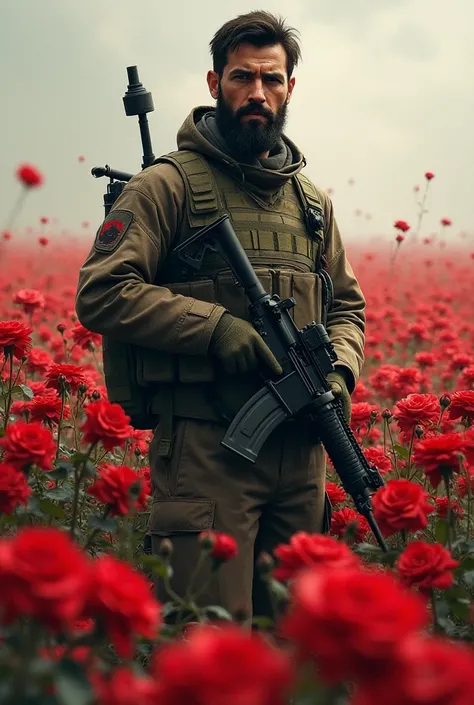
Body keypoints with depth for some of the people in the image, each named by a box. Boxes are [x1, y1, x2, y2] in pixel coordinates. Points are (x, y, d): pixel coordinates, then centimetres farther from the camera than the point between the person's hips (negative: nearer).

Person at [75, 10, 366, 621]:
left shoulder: (313, 202, 18)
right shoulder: (170, 183, -1)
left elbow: (347, 306, 25)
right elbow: (100, 292, -10)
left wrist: (338, 374, 4)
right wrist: (214, 326, -17)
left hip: (301, 450, 6)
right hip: (205, 450, -6)